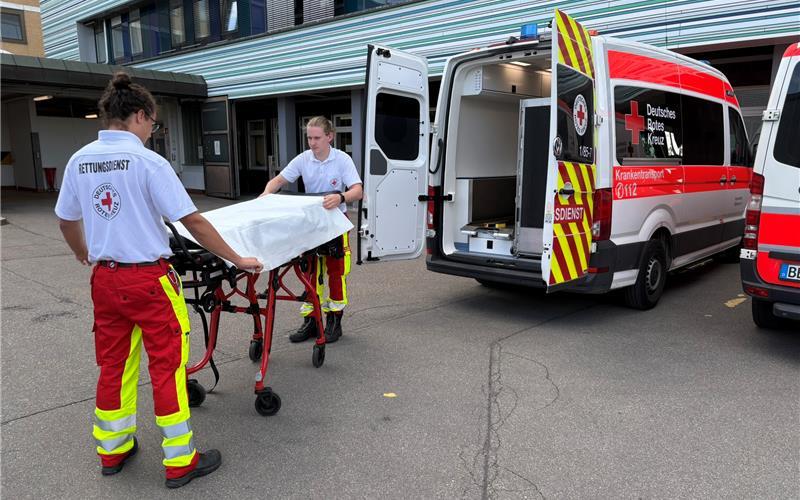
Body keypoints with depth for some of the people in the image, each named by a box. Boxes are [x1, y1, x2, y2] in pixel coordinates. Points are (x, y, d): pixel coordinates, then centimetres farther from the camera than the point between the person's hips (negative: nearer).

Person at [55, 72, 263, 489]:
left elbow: (66, 221, 15)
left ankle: (112, 449, 33)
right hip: (148, 280, -6)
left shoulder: (79, 161, 4)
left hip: (105, 278, 7)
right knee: (167, 367, 3)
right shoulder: (148, 162, -15)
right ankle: (180, 461, 13)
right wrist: (237, 260, -7)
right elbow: (193, 222, -15)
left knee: (113, 365, 18)